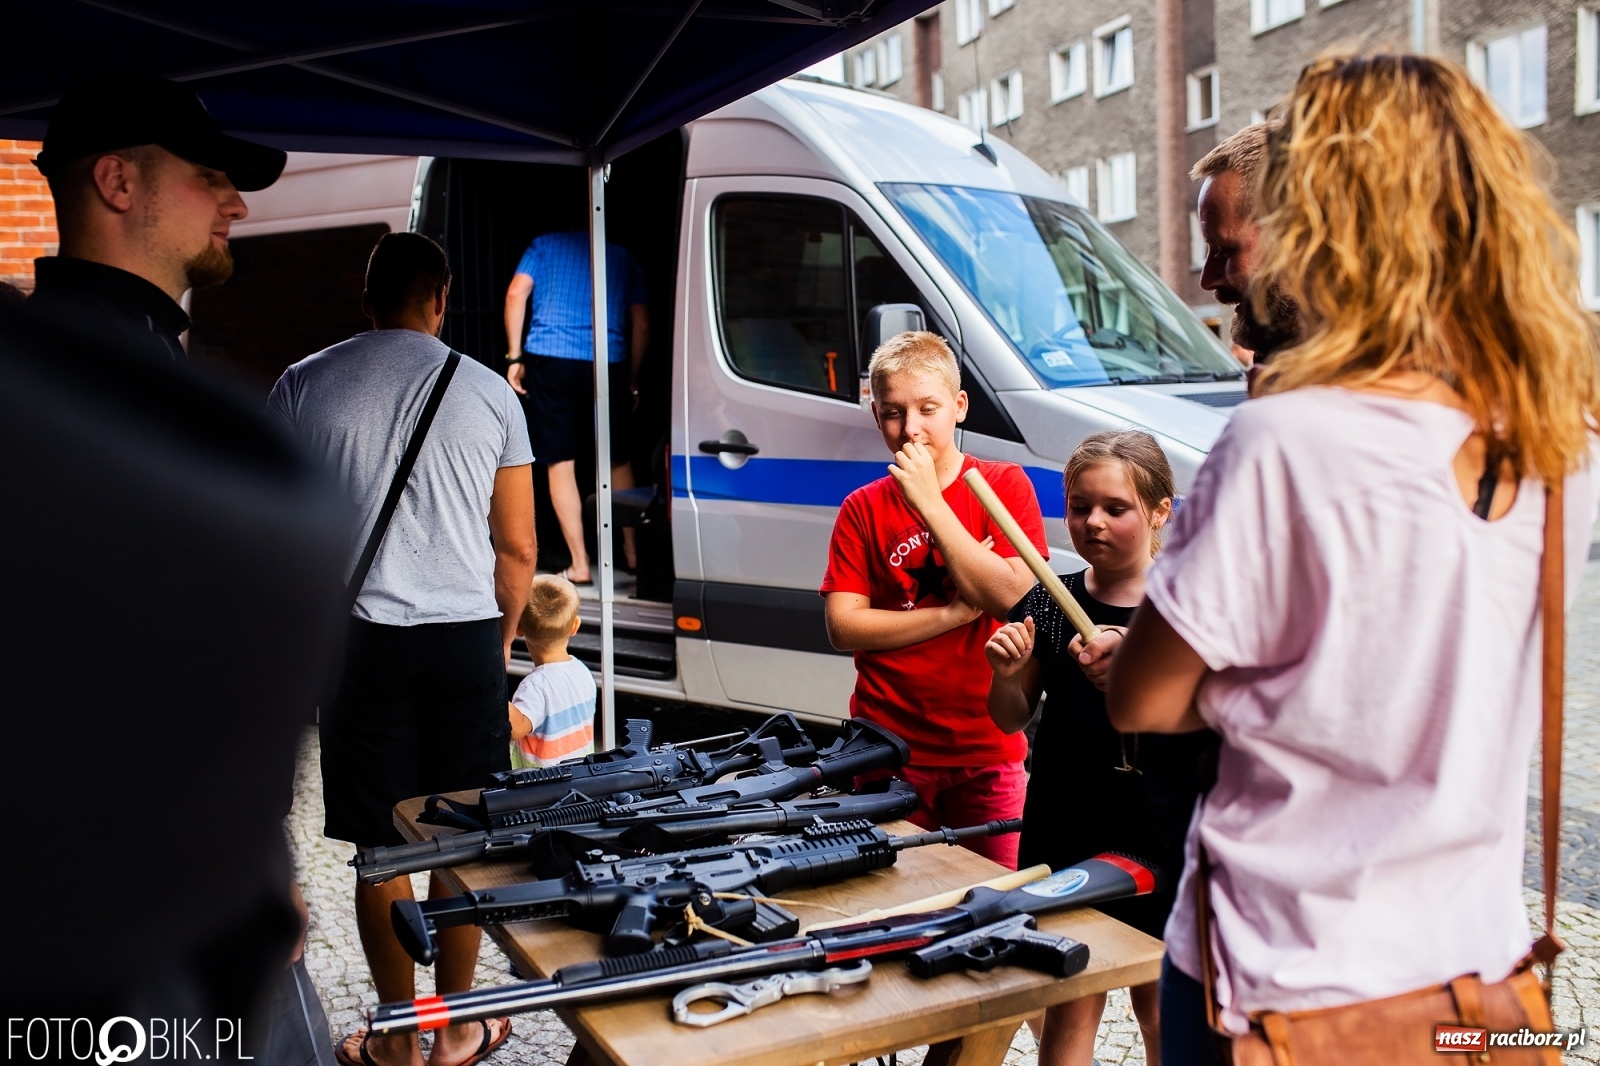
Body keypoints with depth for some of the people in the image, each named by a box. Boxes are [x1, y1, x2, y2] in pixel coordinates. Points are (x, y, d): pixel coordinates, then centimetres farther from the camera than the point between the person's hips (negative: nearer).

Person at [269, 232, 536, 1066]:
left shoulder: (302, 387, 1)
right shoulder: (489, 393, 1)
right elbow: (517, 546, 4)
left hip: (361, 640, 0)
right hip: (466, 638, 0)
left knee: (382, 849, 10)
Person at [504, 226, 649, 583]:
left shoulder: (545, 245, 14)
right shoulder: (623, 256, 18)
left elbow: (516, 293, -1)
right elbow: (641, 323, 11)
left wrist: (515, 356, 3)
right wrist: (632, 381, 17)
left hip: (550, 359, -1)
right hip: (608, 364, 2)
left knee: (561, 463, 3)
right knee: (618, 459, 17)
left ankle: (579, 565, 1)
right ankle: (632, 550, 21)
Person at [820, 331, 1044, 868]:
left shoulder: (1004, 485, 0)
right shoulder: (863, 509, 2)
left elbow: (1012, 596, -14)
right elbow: (843, 626, -6)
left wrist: (930, 501, -15)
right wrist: (954, 613, -13)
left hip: (988, 749, 0)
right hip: (890, 751, 1)